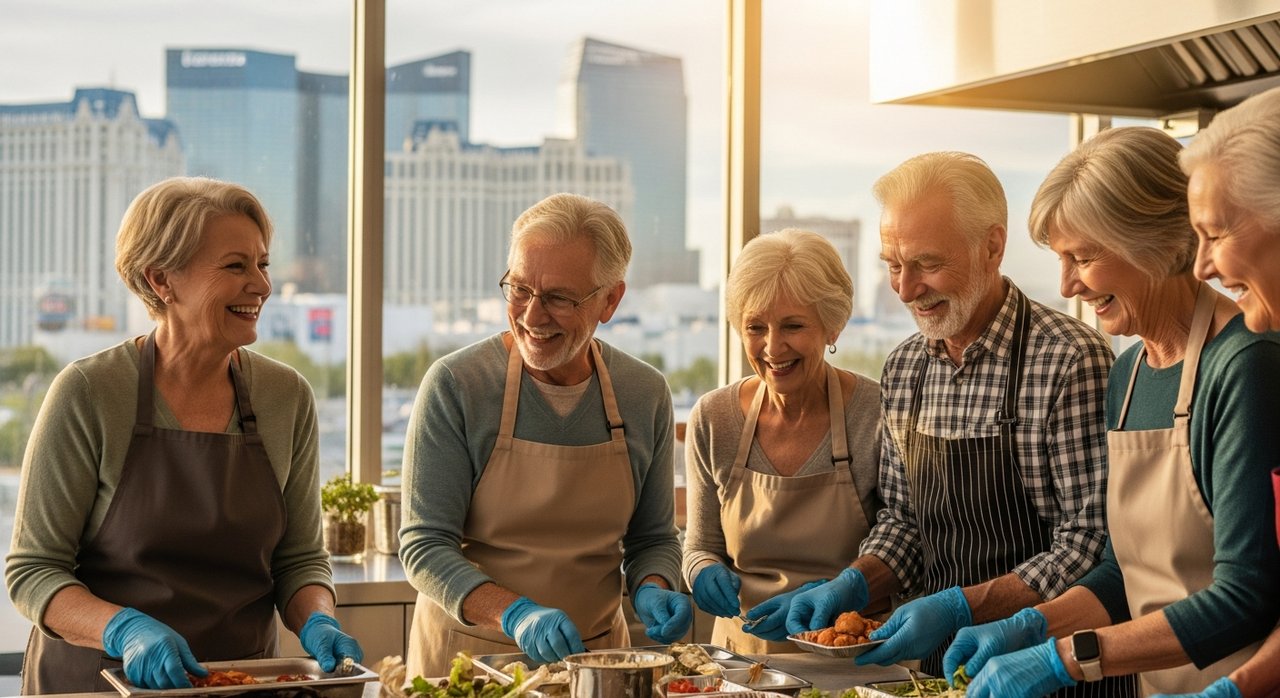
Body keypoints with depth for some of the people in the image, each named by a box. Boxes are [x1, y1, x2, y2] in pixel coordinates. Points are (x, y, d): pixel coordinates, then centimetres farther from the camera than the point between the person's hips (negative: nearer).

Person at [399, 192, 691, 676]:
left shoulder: (646, 395, 2)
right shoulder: (455, 385, -9)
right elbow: (424, 545, -10)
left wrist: (652, 590, -9)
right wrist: (516, 615, -24)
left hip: (596, 654, 3)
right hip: (466, 654, -3)